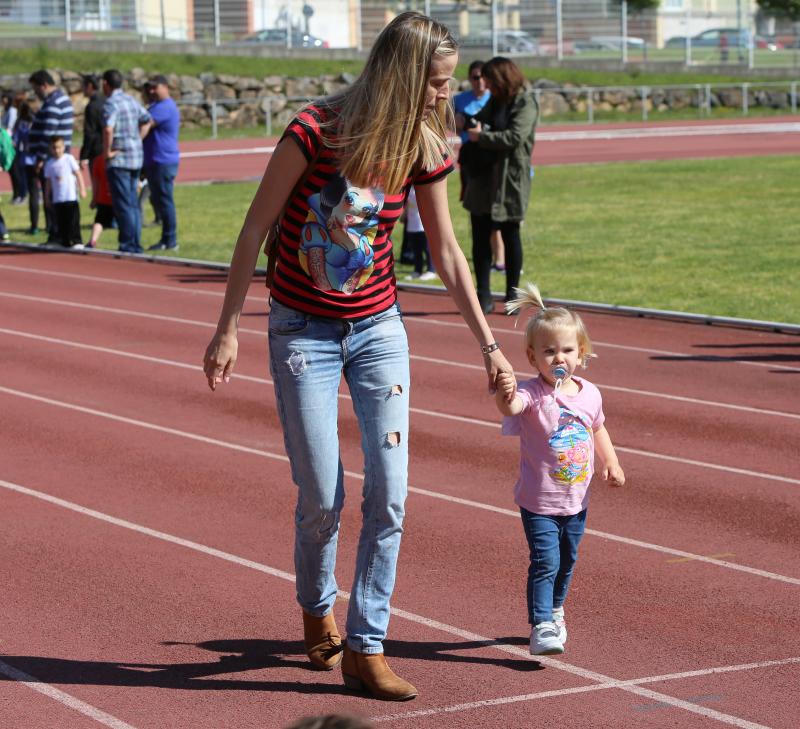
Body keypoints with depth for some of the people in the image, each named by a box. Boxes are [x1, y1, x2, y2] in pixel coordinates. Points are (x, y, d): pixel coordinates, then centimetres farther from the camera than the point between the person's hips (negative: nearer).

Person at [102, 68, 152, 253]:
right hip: (136, 157, 8)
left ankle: (127, 244, -6)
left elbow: (108, 129, -29)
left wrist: (107, 151, -18)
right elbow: (147, 121, 23)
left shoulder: (111, 103, -14)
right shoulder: (131, 100, 12)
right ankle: (136, 243, 13)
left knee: (123, 204, -5)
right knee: (133, 203, 12)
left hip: (118, 160, -8)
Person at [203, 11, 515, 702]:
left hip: (379, 328, 4)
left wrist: (488, 342, 9)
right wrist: (228, 328, -10)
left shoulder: (424, 147, -3)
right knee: (322, 497, -1)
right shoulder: (315, 131, -18)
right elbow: (255, 230, -11)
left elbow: (446, 250, 8)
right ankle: (317, 611, 29)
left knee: (389, 491, -4)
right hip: (303, 332, -4)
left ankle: (365, 648, 5)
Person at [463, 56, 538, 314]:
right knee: (480, 235, 3)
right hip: (483, 177, 7)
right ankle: (484, 295, 8)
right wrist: (471, 123, 6)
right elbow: (480, 121, 29)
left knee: (510, 236, 3)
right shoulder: (494, 101, 13)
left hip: (510, 181, -7)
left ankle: (512, 296, 14)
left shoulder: (526, 103, -11)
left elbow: (514, 137, -23)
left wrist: (481, 136, -16)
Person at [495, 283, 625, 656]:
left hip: (576, 499, 6)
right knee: (545, 562, -14)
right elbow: (511, 407, -42)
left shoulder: (589, 394, 1)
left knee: (566, 561, 20)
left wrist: (612, 463, 8)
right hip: (539, 502, -6)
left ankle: (555, 611, 41)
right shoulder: (532, 394, -18)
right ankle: (541, 626, -11)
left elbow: (598, 429, 19)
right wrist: (505, 397, -64)